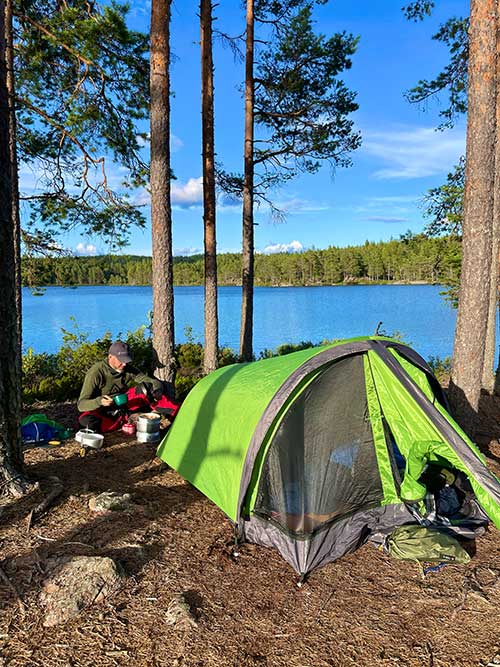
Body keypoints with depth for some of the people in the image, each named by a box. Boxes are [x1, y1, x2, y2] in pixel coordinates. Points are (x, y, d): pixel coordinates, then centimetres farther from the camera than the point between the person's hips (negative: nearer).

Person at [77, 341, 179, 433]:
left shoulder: (128, 369, -9)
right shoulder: (96, 372, -22)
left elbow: (153, 381, -7)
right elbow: (81, 404, -23)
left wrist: (156, 387, -32)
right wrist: (100, 402, -43)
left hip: (122, 405, 4)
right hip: (102, 412, -3)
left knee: (145, 389, -17)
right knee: (86, 419, -37)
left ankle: (176, 413, -18)